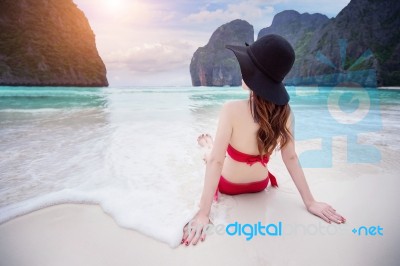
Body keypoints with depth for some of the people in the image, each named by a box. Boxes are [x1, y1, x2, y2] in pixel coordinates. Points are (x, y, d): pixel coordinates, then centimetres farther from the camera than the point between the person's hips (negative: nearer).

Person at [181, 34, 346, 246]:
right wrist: (310, 201, -7)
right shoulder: (284, 111, -22)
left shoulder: (232, 110, -35)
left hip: (229, 184, -3)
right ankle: (211, 146, 63)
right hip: (259, 184, 3)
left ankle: (209, 147, 64)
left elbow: (216, 162, -36)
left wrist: (203, 212, -32)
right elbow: (290, 158, -18)